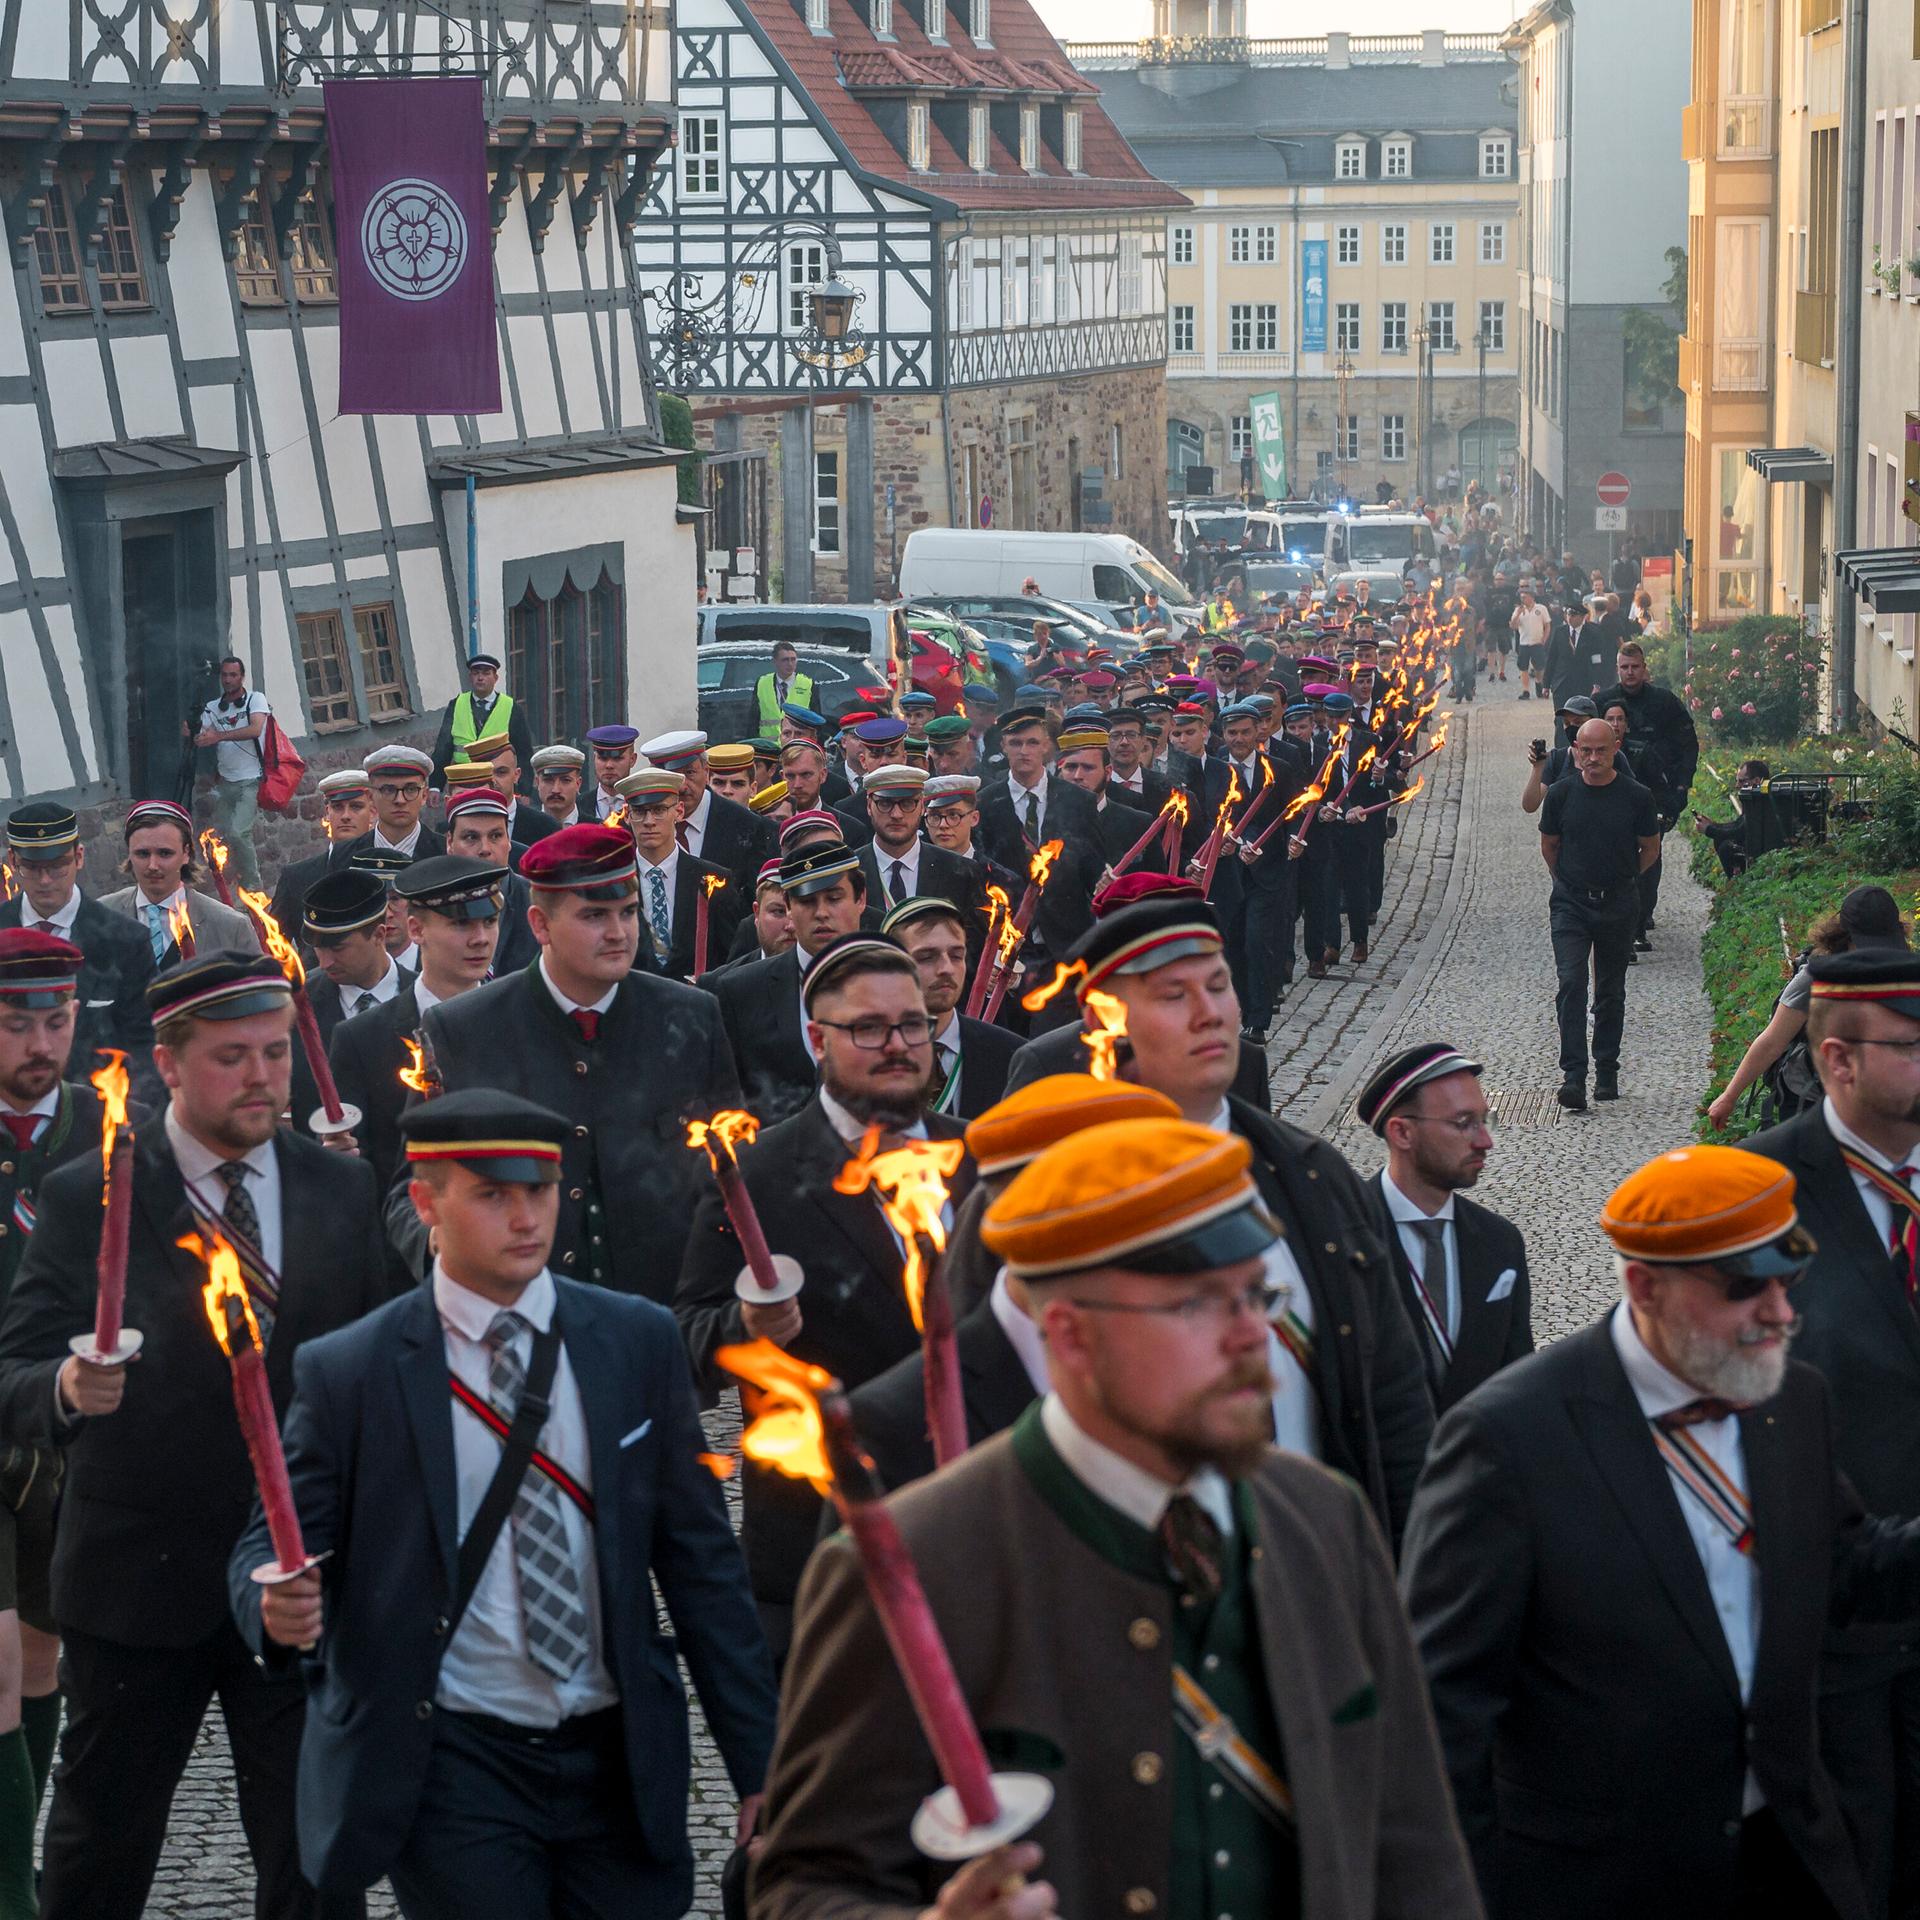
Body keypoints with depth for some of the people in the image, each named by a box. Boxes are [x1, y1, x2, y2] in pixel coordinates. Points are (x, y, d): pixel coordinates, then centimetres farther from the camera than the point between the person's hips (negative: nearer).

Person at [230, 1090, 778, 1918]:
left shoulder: (638, 1342, 5)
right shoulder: (347, 1372, -3)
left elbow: (699, 1559, 8)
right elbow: (274, 1545, 3)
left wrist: (758, 1763, 5)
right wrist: (279, 1606, -23)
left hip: (617, 1759, 3)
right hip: (451, 1768, -3)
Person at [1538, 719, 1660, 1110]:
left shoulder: (1636, 797, -6)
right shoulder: (1561, 794, -4)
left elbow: (1650, 849, 9)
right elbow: (1548, 845, 12)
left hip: (1619, 905, 1)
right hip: (1571, 905, -1)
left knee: (1612, 992, 10)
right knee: (1571, 984, -14)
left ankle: (1607, 1073, 22)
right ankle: (1573, 1076, -18)